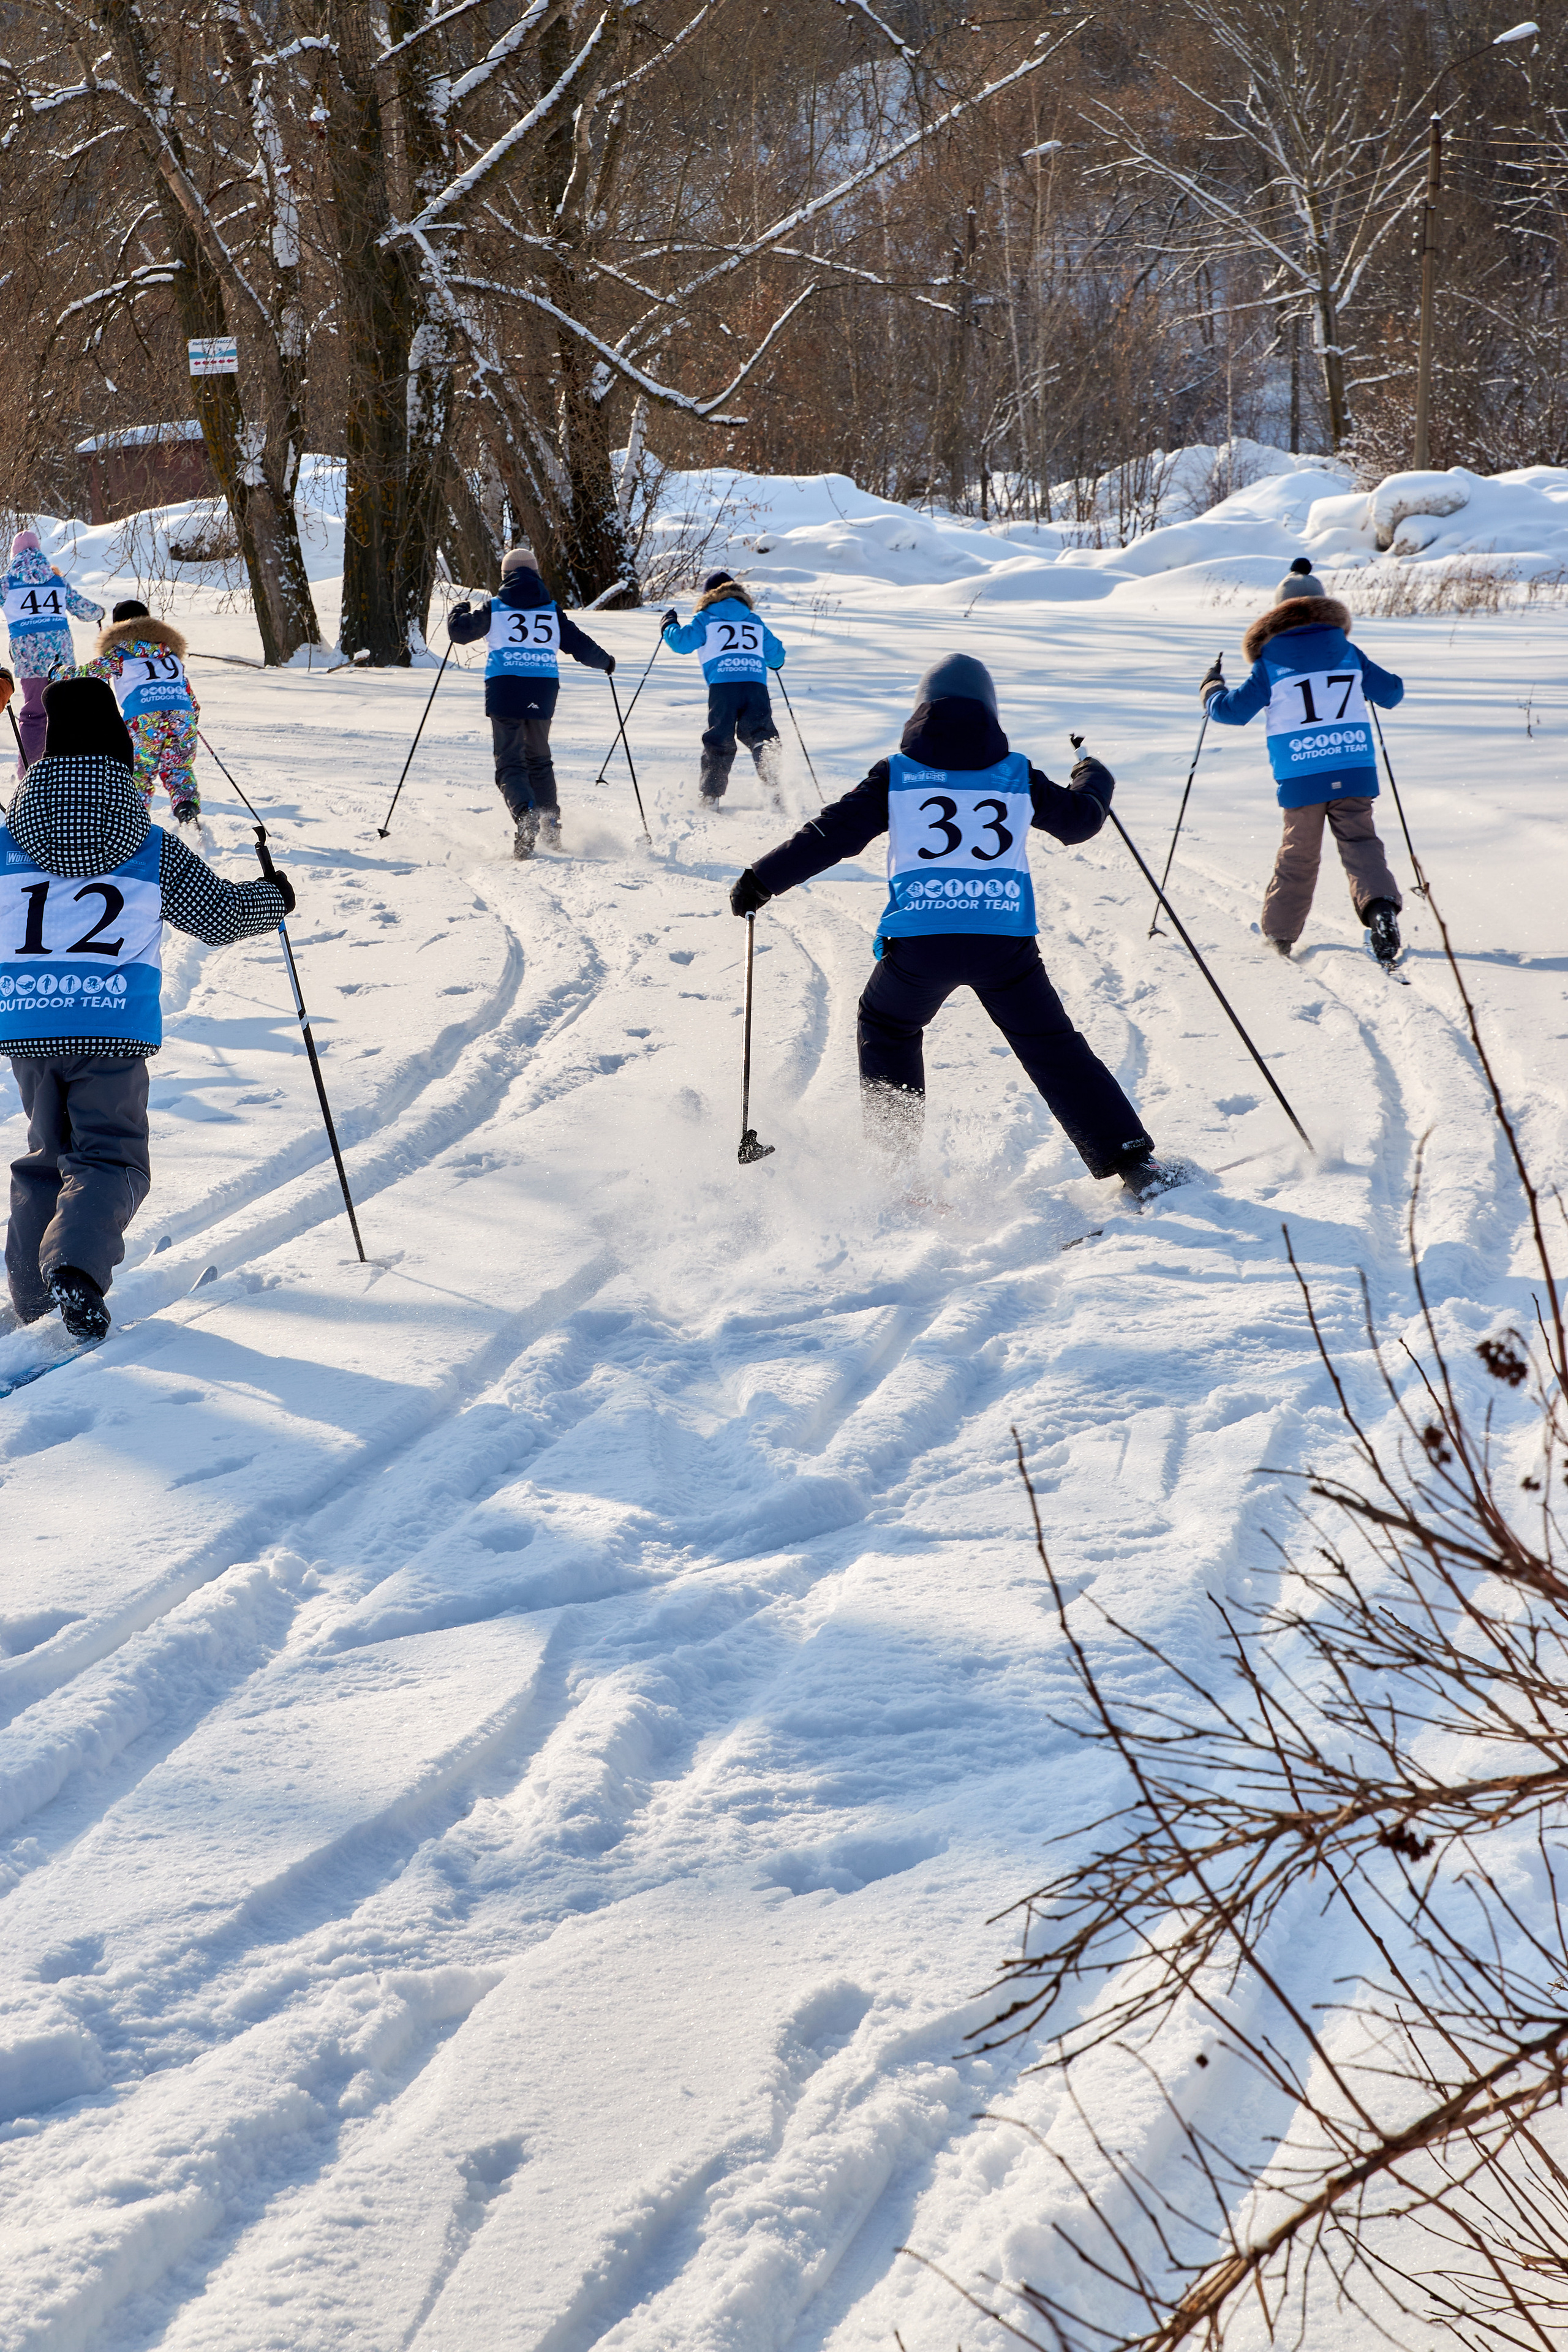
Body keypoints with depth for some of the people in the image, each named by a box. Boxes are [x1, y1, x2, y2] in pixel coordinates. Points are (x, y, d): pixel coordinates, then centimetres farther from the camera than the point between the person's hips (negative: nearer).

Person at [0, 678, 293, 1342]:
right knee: (110, 1158, 3)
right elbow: (223, 915, 9)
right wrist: (275, 898, 30)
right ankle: (75, 1265, -23)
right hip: (112, 1030, -2)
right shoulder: (155, 851, 1)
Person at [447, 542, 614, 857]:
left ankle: (526, 814, -30)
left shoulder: (494, 608, 2)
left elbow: (460, 631, 5)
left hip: (504, 691, -3)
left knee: (510, 763, -3)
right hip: (542, 693, 3)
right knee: (539, 760, 20)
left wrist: (458, 612, 28)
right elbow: (580, 645, 10)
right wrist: (605, 661, 29)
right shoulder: (552, 610, 8)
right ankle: (551, 825, 15)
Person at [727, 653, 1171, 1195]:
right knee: (1052, 1048, 12)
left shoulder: (895, 776, 4)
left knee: (886, 1027, 26)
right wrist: (1095, 780, 47)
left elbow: (831, 834, 3)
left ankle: (892, 1158, 22)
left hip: (919, 940, -1)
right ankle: (1132, 1160, 5)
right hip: (1005, 941, 1)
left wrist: (762, 881, 12)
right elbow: (1079, 820, 24)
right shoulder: (1018, 776, 9)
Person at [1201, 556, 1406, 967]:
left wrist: (1212, 686, 23)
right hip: (1355, 770, 1)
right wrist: (1370, 682, 37)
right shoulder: (1348, 653, 5)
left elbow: (1230, 710, 2)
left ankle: (1280, 934, 21)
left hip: (1300, 776, -1)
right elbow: (1392, 693, 14)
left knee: (1298, 853, 12)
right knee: (1360, 842, 1)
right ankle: (1381, 904, -26)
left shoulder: (1270, 664, -2)